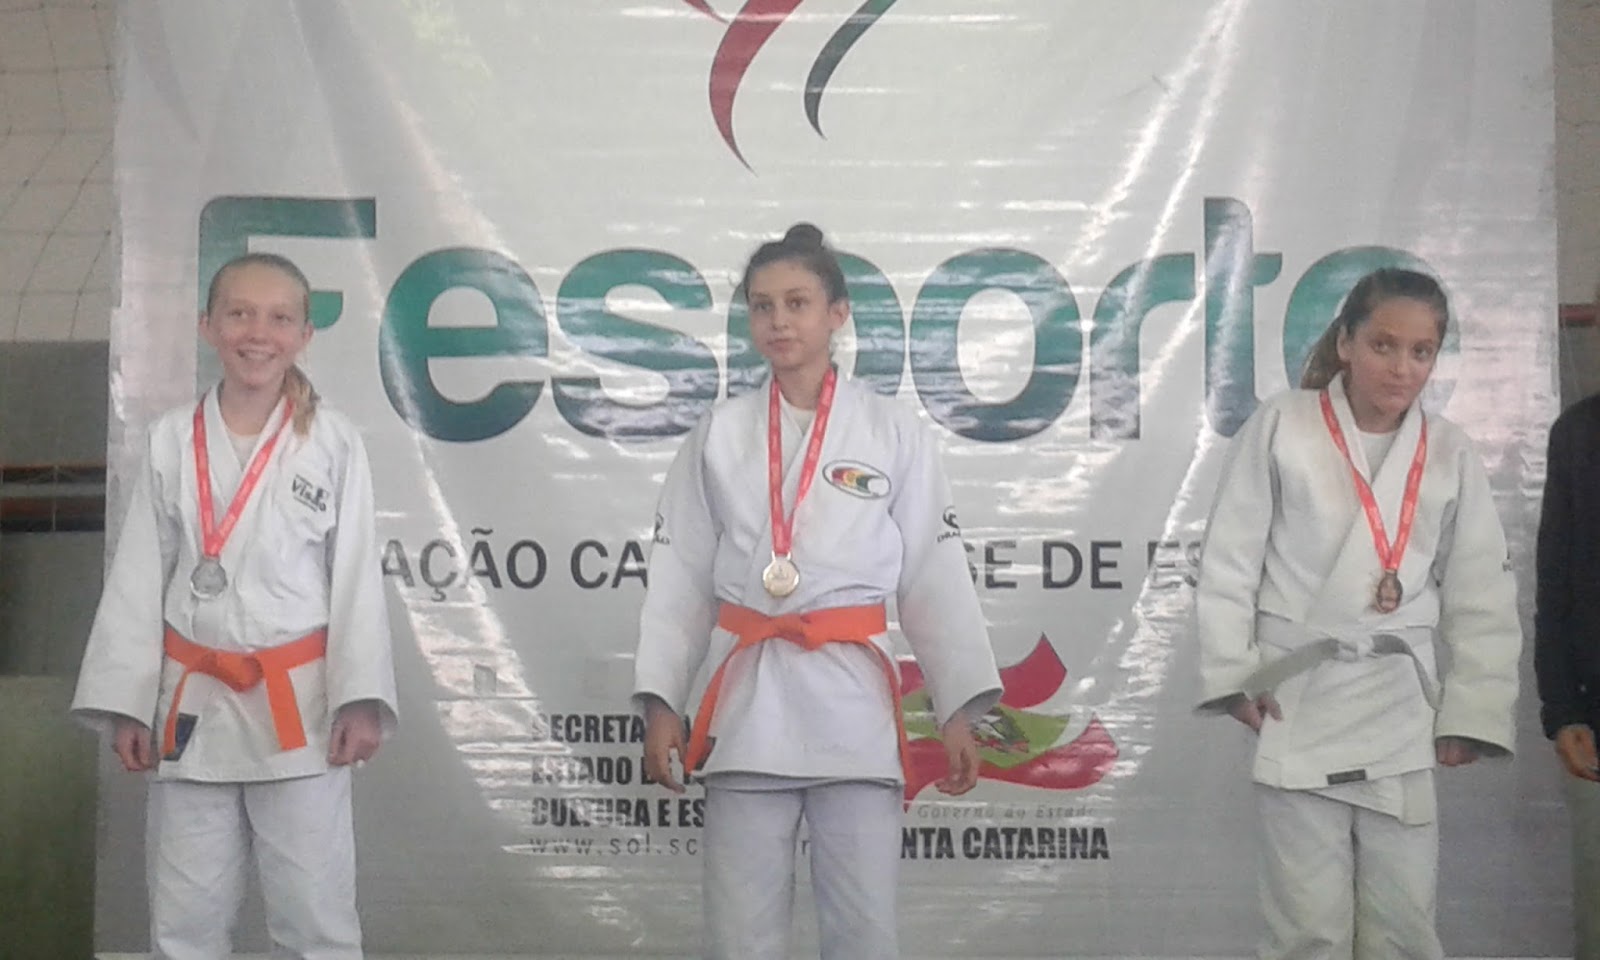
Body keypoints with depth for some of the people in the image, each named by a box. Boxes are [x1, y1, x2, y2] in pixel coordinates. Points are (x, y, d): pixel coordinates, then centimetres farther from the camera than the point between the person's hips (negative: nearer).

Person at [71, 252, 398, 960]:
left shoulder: (332, 442, -3)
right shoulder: (172, 440, 3)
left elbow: (357, 576, -3)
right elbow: (138, 578, 5)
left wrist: (361, 700, -10)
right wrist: (125, 703, 1)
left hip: (299, 704, -2)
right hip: (194, 703, 2)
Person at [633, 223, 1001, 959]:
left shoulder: (894, 433, 2)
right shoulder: (719, 436, 6)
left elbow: (933, 577, 2)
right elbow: (680, 577, 6)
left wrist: (958, 709, -4)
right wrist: (660, 701, -1)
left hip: (853, 701, -1)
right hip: (748, 702, 1)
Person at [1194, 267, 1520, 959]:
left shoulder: (1449, 453, 6)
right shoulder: (1282, 425, -3)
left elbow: (1481, 593, 8)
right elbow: (1228, 560, -2)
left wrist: (1473, 711, 3)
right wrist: (1233, 673, -7)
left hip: (1400, 709, 3)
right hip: (1298, 700, -3)